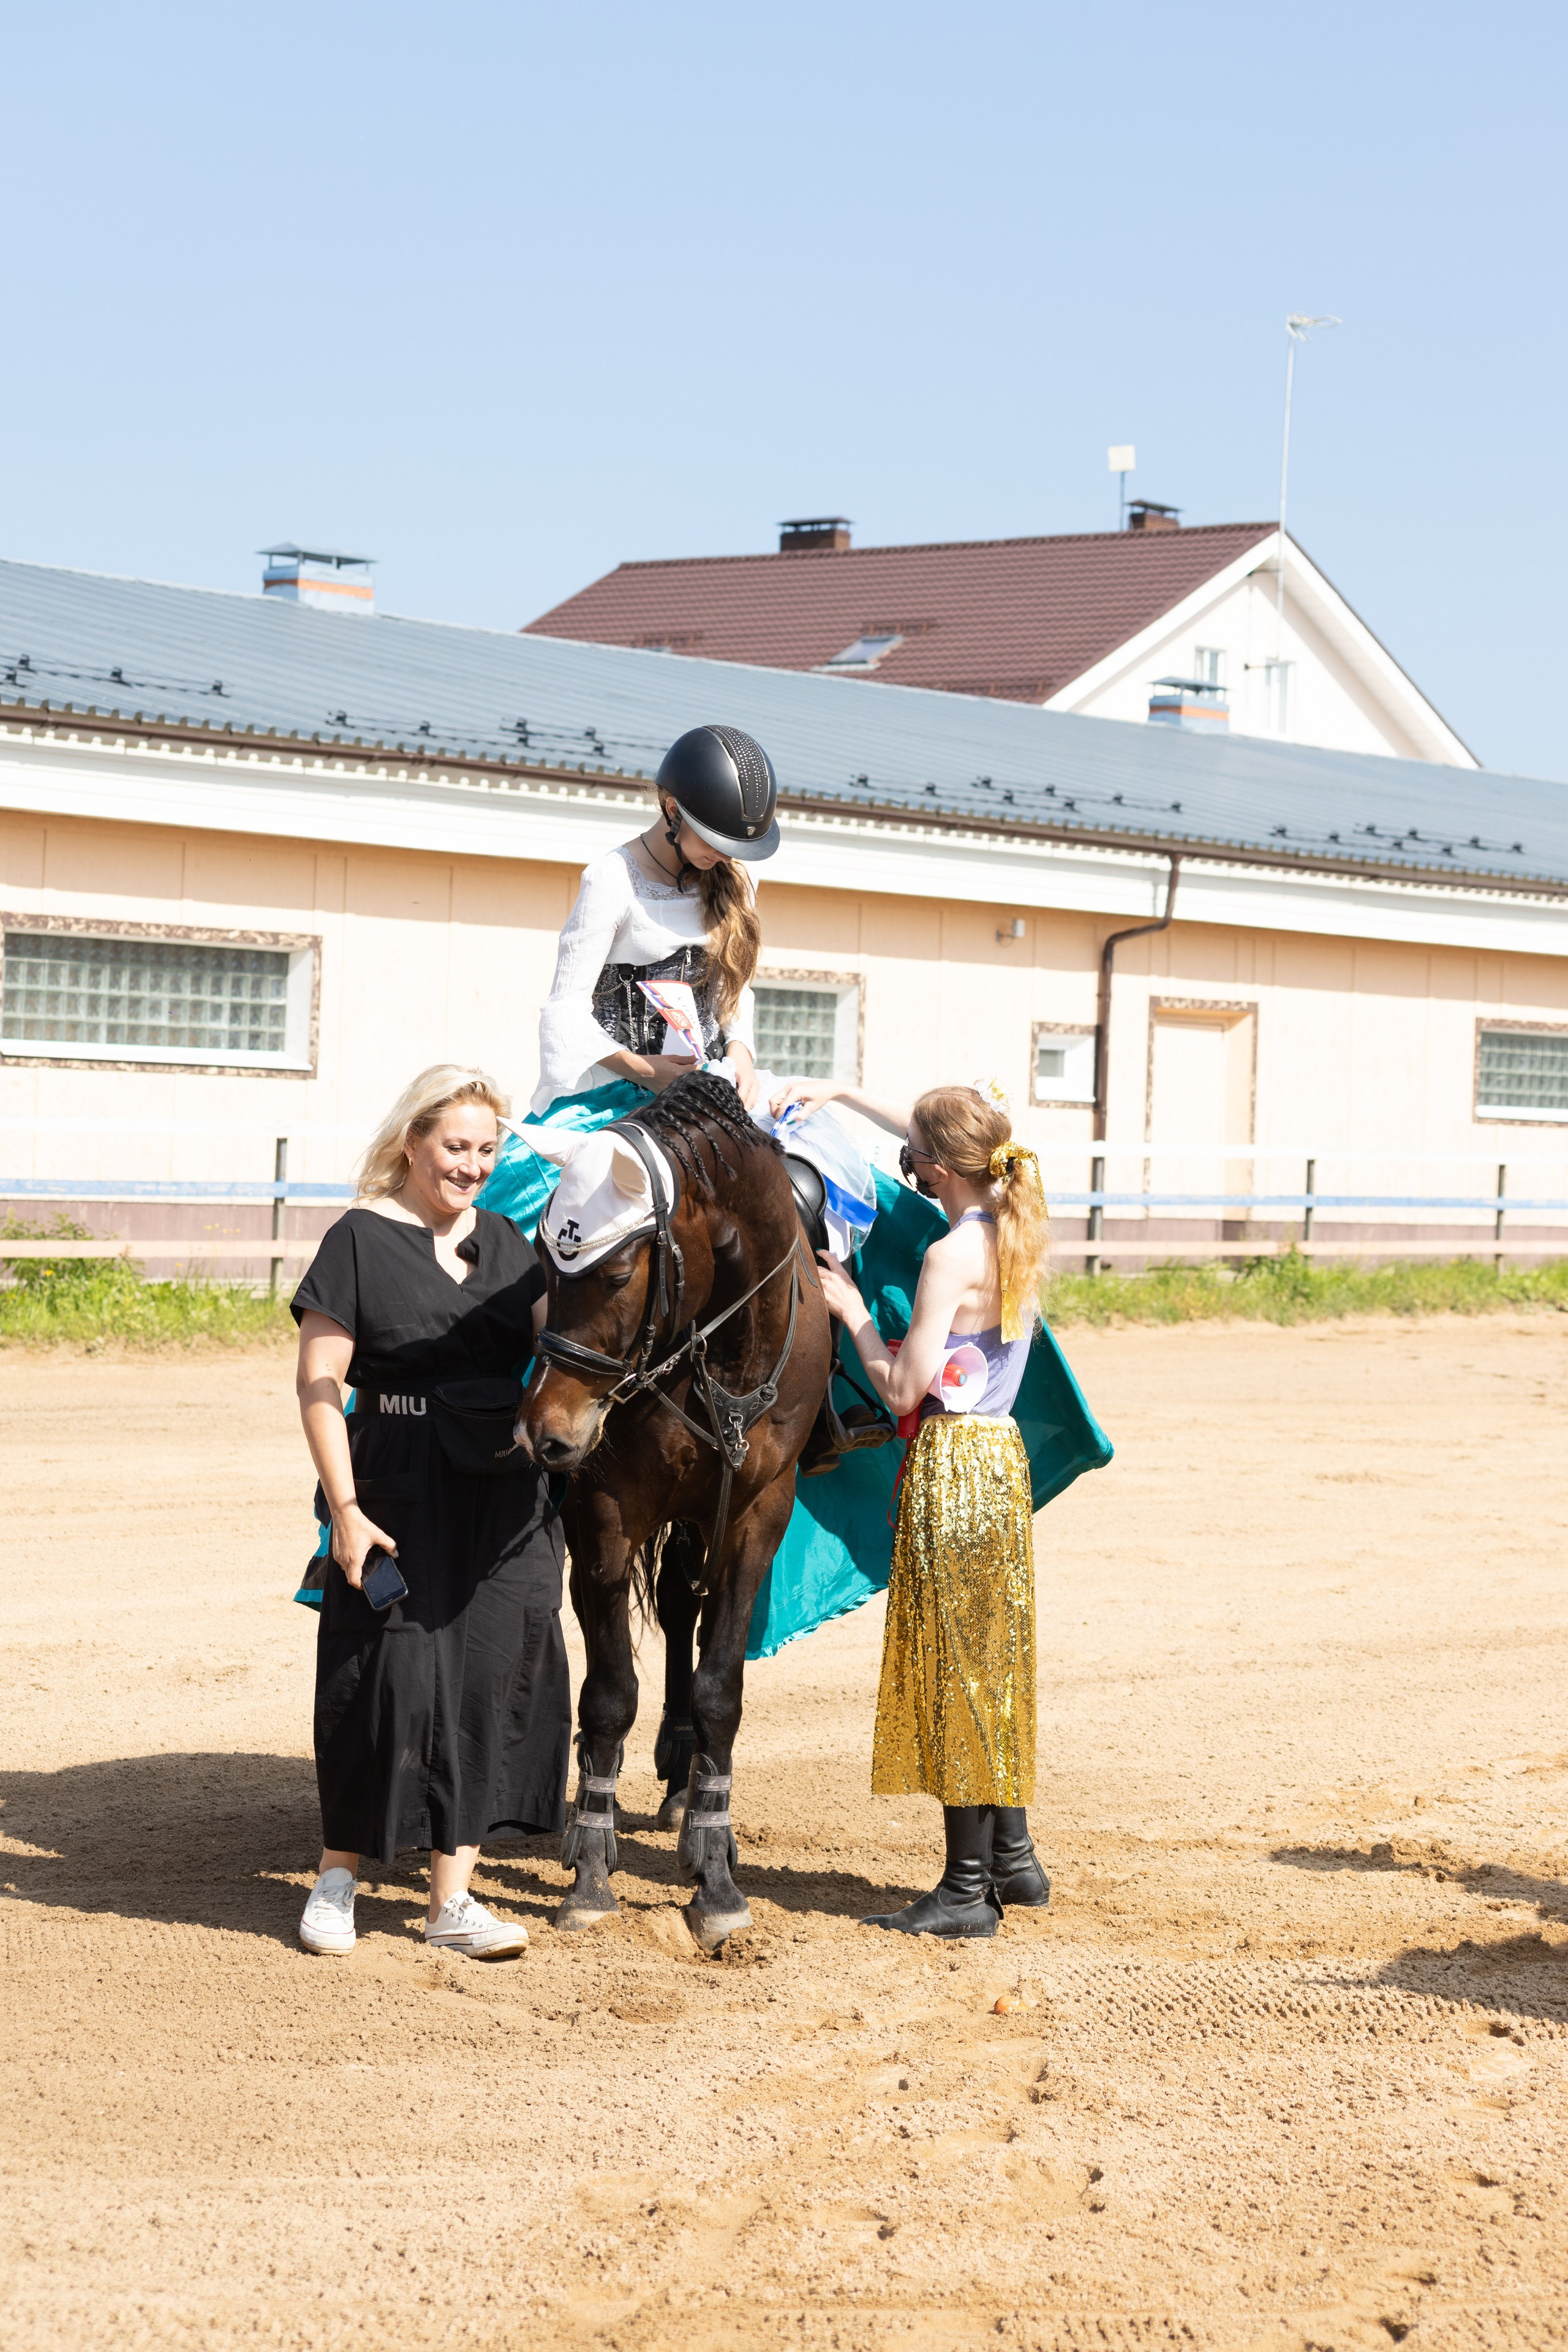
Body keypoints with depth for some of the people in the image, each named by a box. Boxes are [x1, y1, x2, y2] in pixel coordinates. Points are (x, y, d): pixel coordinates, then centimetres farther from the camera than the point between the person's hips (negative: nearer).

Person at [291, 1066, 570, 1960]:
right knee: (391, 1675, -3)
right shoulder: (362, 1240, -5)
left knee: (494, 1676, 4)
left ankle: (453, 1899, 12)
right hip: (400, 1491, -5)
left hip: (504, 1491, 5)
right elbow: (319, 1384, -9)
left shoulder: (507, 1241, 11)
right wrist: (345, 1508, -15)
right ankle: (338, 1876, 17)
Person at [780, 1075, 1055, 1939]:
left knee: (954, 1668, -2)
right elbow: (945, 1149, 22)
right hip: (1002, 1454, 8)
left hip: (950, 1463, -8)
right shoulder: (1019, 1228, 5)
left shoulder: (951, 1258, -20)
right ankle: (1013, 1857, 24)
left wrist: (851, 1309, -5)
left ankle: (968, 1888, 2)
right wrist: (839, 1095, 24)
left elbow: (903, 1390, -17)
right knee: (992, 1658, 17)